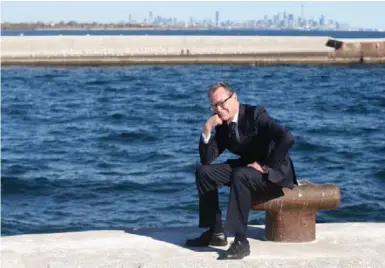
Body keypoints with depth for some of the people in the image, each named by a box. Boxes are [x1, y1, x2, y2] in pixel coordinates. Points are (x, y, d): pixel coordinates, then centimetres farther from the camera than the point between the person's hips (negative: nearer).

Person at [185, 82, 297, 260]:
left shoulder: (255, 114, -19)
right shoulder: (222, 125, 2)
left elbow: (287, 138, -31)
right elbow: (206, 160, -3)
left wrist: (266, 166, -25)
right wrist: (207, 129, -15)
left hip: (275, 172, -7)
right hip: (247, 168, 8)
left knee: (240, 176, -36)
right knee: (204, 172, -6)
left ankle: (241, 241, -33)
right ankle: (215, 232, -2)